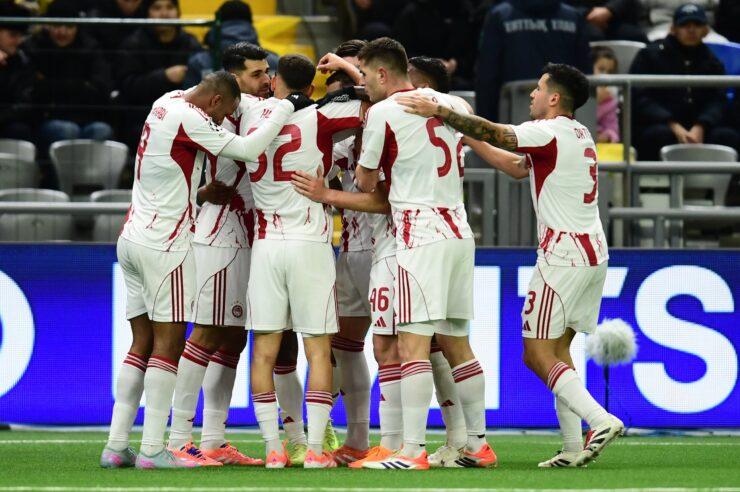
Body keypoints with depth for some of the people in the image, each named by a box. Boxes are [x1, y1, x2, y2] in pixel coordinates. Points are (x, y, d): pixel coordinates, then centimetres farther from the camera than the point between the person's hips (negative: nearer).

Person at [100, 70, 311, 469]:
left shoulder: (166, 103, 10)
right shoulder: (191, 120, -15)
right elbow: (247, 149, -19)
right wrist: (287, 107, -8)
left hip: (133, 239, 9)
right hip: (163, 245, -9)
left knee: (142, 343, 10)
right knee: (168, 343, -5)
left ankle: (116, 446, 6)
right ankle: (152, 450, -8)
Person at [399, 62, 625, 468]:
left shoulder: (551, 133, -11)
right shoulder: (579, 135, 17)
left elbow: (494, 133, -20)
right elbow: (518, 168, 22)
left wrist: (438, 112, -16)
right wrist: (469, 137, 21)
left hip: (563, 254, -9)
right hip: (592, 254, 9)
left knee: (537, 354, -7)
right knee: (557, 351, 12)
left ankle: (600, 419, -20)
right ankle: (573, 447, 5)